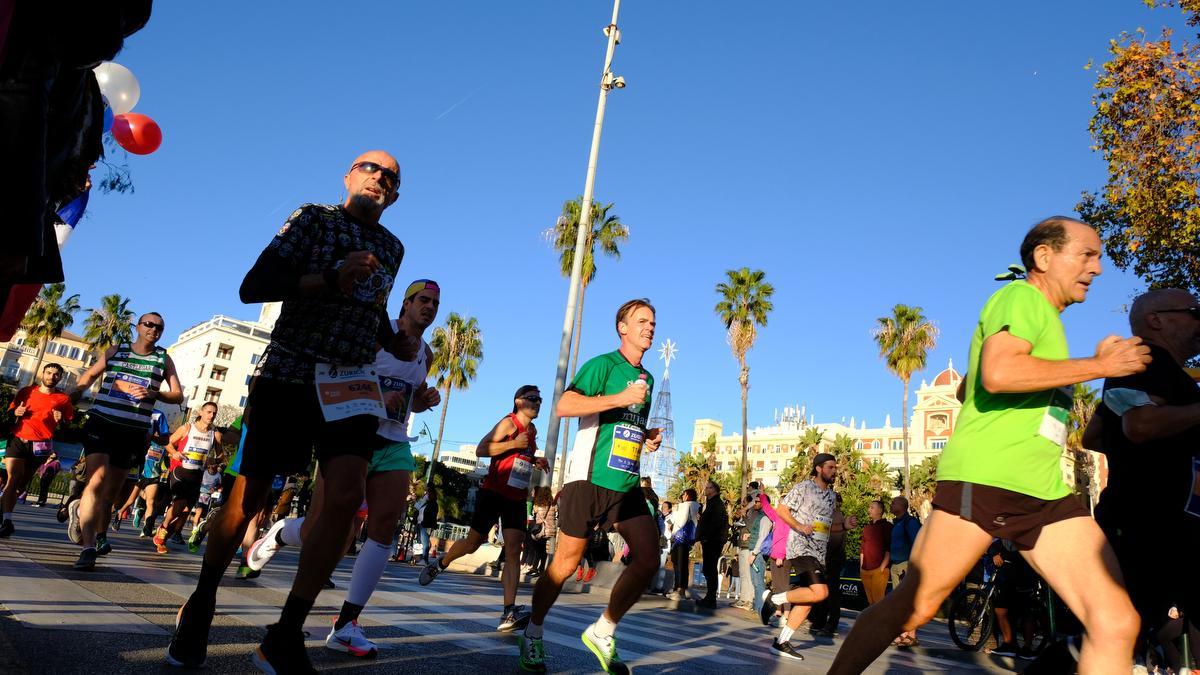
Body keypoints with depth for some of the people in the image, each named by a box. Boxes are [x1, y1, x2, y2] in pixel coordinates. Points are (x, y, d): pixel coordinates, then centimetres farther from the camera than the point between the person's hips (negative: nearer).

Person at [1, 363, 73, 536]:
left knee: (20, 484, 4)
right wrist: (15, 412, -2)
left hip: (39, 446, 0)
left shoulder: (63, 399, 5)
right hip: (17, 439, 0)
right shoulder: (27, 391, 11)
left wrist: (61, 421, -16)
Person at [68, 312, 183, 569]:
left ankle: (100, 535, 37)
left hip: (134, 432, 2)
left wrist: (153, 394, -12)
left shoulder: (164, 359, 8)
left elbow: (178, 395, 6)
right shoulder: (115, 351, 8)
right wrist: (76, 392, 5)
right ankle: (88, 547, -25)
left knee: (112, 490, 14)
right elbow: (91, 374, 23)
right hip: (101, 424, -2)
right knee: (97, 480, -19)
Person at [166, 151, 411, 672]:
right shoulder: (313, 218, 0)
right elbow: (252, 288, -10)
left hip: (351, 380, 3)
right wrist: (331, 280, -22)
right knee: (247, 498, 3)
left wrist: (395, 341, 10)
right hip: (286, 372, -3)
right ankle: (200, 604, 31)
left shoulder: (392, 248, 15)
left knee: (346, 497, -18)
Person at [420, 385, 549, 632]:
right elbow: (481, 450, -17)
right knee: (472, 543, 6)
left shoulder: (532, 430, 15)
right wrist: (513, 444, -24)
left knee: (513, 551, -11)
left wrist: (536, 462, 14)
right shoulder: (509, 423, -7)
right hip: (494, 492, -5)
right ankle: (440, 564, 39)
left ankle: (509, 613, -20)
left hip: (517, 498, 6)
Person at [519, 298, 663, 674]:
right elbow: (564, 406, -18)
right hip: (590, 479, -7)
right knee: (565, 563, 1)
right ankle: (532, 635, 22)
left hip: (627, 485, 7)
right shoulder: (603, 364, -5)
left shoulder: (647, 378, 20)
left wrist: (650, 438, 12)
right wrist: (619, 398, -22)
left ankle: (603, 633, 14)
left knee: (648, 560, -4)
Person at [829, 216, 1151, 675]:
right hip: (982, 477, -9)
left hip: (1046, 491, 9)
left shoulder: (1044, 320, 26)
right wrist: (1100, 365, -12)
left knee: (1116, 622, -4)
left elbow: (966, 386, 34)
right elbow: (997, 374, -22)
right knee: (914, 607, -4)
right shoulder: (1022, 297, -2)